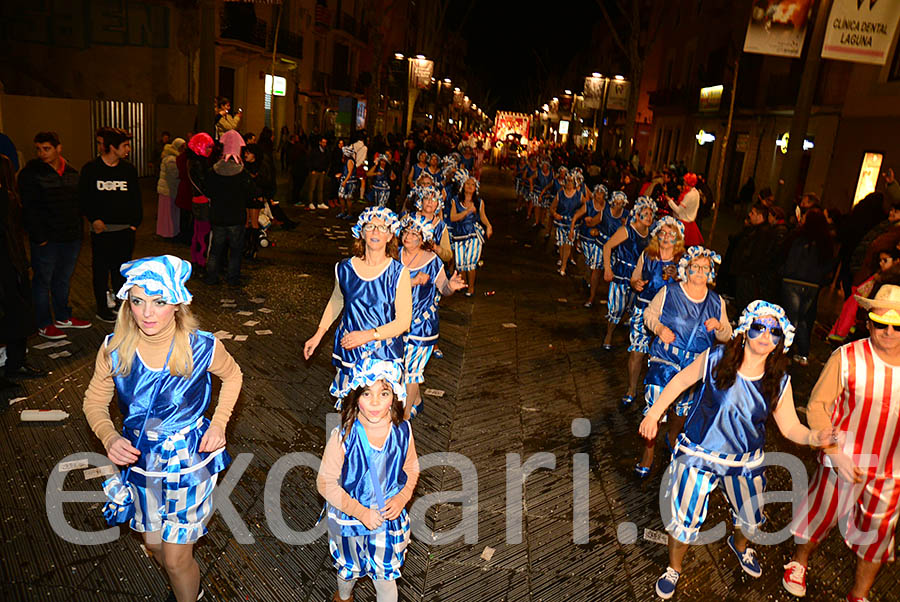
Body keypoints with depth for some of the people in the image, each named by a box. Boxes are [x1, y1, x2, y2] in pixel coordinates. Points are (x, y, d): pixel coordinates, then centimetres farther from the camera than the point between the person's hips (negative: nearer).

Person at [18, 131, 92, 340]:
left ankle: (63, 317, 30)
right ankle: (43, 324, 14)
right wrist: (39, 237, -15)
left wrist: (78, 230, 9)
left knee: (63, 279, 16)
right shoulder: (30, 173, -7)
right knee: (42, 281, 4)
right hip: (46, 241, -5)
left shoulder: (71, 172, 10)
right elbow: (29, 209, -10)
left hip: (71, 237, 5)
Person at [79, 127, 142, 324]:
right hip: (101, 229, -2)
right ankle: (102, 308, 16)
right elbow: (83, 197, 0)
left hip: (125, 229, 2)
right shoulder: (91, 169, -2)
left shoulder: (129, 169, 6)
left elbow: (136, 199, 9)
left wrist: (135, 222, 2)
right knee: (101, 270, 6)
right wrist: (93, 219, -11)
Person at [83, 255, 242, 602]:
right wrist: (109, 438, -19)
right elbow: (95, 401, -1)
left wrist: (219, 424, -10)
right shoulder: (114, 349, -16)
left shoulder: (202, 347, -22)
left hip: (189, 460, -3)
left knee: (176, 558, 7)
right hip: (140, 458, 4)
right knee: (153, 544, 24)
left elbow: (232, 376, -1)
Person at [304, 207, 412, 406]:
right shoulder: (344, 268, -1)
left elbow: (403, 321, -11)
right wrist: (318, 334, 20)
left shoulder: (398, 273, -9)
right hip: (349, 351, 3)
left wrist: (368, 335, -21)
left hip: (385, 354, -2)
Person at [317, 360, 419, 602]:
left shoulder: (402, 431, -19)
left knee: (386, 575, 19)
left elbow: (411, 468, -1)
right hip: (349, 518, -1)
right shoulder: (343, 437, -28)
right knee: (348, 568, 28)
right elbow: (325, 483, -20)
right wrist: (361, 512, -22)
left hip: (388, 518, 1)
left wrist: (402, 498, -16)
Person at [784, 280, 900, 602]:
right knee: (820, 514, 16)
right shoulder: (847, 357, -18)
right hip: (844, 462, -3)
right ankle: (798, 562, 46)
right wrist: (836, 454, -19)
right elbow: (817, 407, -13)